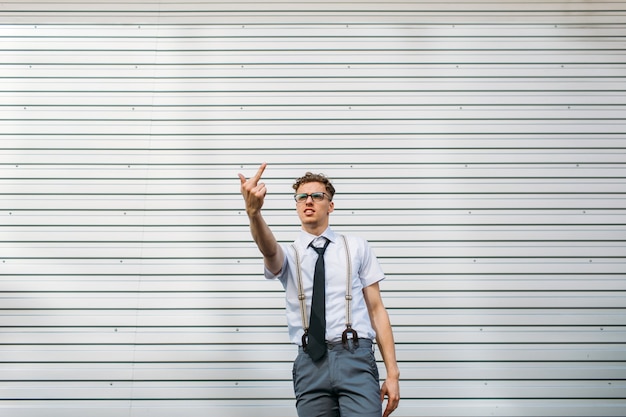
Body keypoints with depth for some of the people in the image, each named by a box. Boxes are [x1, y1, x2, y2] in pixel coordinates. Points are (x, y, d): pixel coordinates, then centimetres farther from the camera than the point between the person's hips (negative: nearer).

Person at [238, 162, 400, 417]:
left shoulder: (357, 248, 12)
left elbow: (376, 309, 8)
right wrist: (253, 212, -37)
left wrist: (392, 373, 1)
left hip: (356, 359, -1)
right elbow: (268, 248, -14)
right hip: (310, 364, 1)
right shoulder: (288, 255, 12)